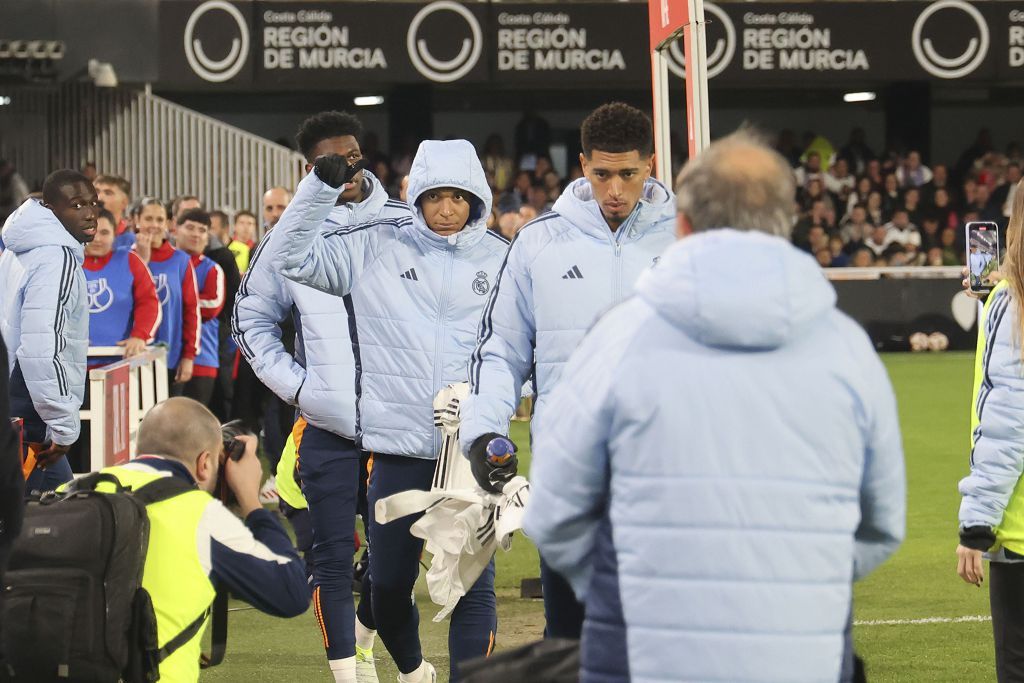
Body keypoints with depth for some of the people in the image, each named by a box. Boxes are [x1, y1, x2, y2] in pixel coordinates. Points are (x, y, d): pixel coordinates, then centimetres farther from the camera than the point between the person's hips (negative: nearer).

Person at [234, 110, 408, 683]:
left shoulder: (406, 224, 2)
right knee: (333, 557, 0)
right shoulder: (291, 236, 3)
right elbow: (253, 318, 12)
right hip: (326, 426, -1)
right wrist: (296, 384, 1)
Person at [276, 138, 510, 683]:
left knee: (473, 584, -5)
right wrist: (321, 187, -11)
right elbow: (294, 258, 0)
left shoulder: (500, 259, 5)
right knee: (387, 586, 11)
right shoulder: (375, 248, 3)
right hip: (398, 446, 1)